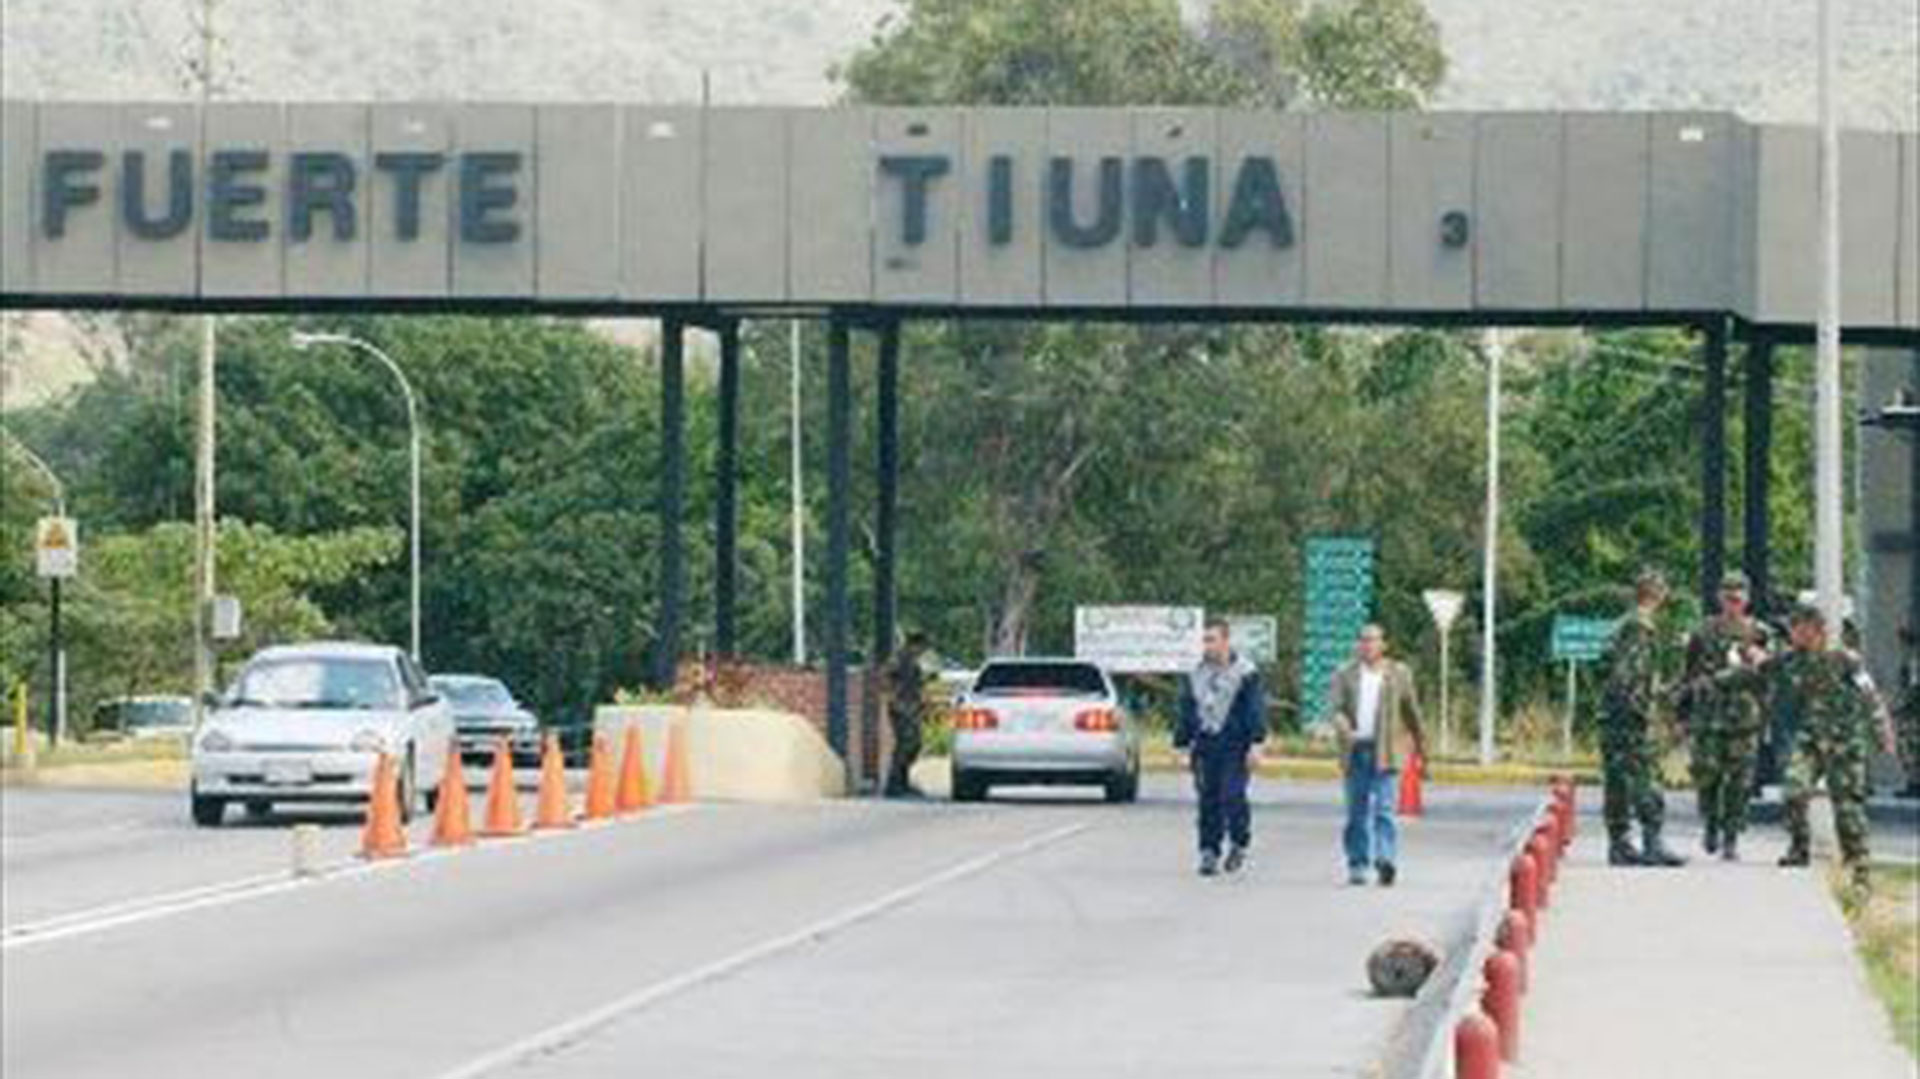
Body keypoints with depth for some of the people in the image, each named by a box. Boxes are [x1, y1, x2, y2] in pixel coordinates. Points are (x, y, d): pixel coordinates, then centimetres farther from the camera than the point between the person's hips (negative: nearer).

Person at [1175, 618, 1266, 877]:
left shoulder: (1245, 673, -1)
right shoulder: (1196, 675, 15)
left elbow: (1255, 710, -4)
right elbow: (1186, 713, 19)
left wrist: (1255, 744, -11)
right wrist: (1182, 746, 14)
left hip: (1235, 748, -5)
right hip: (1205, 747, 5)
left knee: (1232, 797, -12)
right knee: (1208, 802, 1)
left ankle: (1239, 844, 8)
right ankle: (1209, 852, 6)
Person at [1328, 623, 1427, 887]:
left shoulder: (1398, 674, 8)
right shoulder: (1345, 675, 9)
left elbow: (1411, 712, 15)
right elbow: (1337, 708, -3)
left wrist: (1420, 744, 20)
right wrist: (1342, 726, -24)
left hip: (1383, 752, -2)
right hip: (1355, 749, 2)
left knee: (1383, 808, -13)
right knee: (1357, 812, 6)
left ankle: (1386, 859, -23)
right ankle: (1357, 865, 13)